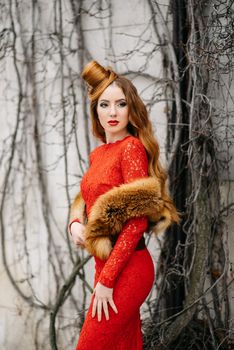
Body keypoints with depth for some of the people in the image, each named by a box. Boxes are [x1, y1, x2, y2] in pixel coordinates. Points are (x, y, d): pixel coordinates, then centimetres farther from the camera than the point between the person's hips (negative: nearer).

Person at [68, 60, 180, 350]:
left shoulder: (132, 147, -12)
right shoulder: (97, 154, 12)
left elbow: (137, 220, -19)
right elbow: (84, 199, 25)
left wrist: (106, 280, -19)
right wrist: (75, 223, 0)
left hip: (126, 269, -8)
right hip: (106, 264, 8)